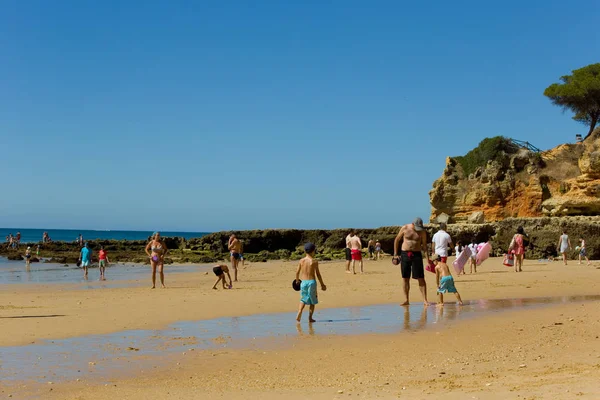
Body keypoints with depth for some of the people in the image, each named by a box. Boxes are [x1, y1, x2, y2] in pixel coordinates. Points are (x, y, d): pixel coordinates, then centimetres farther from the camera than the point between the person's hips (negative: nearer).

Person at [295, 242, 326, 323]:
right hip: (312, 282, -3)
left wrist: (297, 280, 25)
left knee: (303, 299, 15)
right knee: (312, 301, 10)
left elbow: (297, 272, 6)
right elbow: (318, 274, -5)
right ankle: (310, 318, 10)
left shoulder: (301, 261, 0)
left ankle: (299, 315, -3)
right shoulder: (314, 261, -8)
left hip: (303, 282, 3)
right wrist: (322, 284, 4)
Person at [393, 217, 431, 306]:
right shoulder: (405, 228, -2)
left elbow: (424, 245, 4)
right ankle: (406, 300, 10)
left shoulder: (422, 232, -1)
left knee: (421, 278, -6)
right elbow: (397, 240, 8)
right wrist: (395, 254, 6)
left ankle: (425, 300, -4)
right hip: (405, 254, 1)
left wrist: (427, 258, -3)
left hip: (416, 254, -1)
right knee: (405, 278, 3)